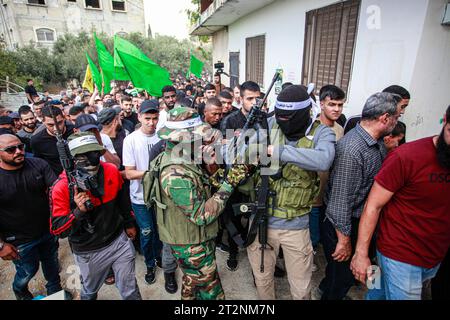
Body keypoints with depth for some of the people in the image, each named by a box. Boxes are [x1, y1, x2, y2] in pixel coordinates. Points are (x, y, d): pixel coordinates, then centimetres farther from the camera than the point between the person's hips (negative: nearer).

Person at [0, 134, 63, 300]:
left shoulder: (38, 164, -12)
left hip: (48, 230, 2)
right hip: (19, 241, -2)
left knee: (52, 264, 23)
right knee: (28, 271, 20)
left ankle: (55, 289, 52)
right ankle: (19, 291, 55)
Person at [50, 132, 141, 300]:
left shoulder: (111, 171, -13)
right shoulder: (62, 187, -22)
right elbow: (57, 230, -18)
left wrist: (129, 224, 15)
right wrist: (78, 211, -35)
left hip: (119, 240, 2)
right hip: (89, 252, -1)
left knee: (130, 289, 17)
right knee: (90, 291, 28)